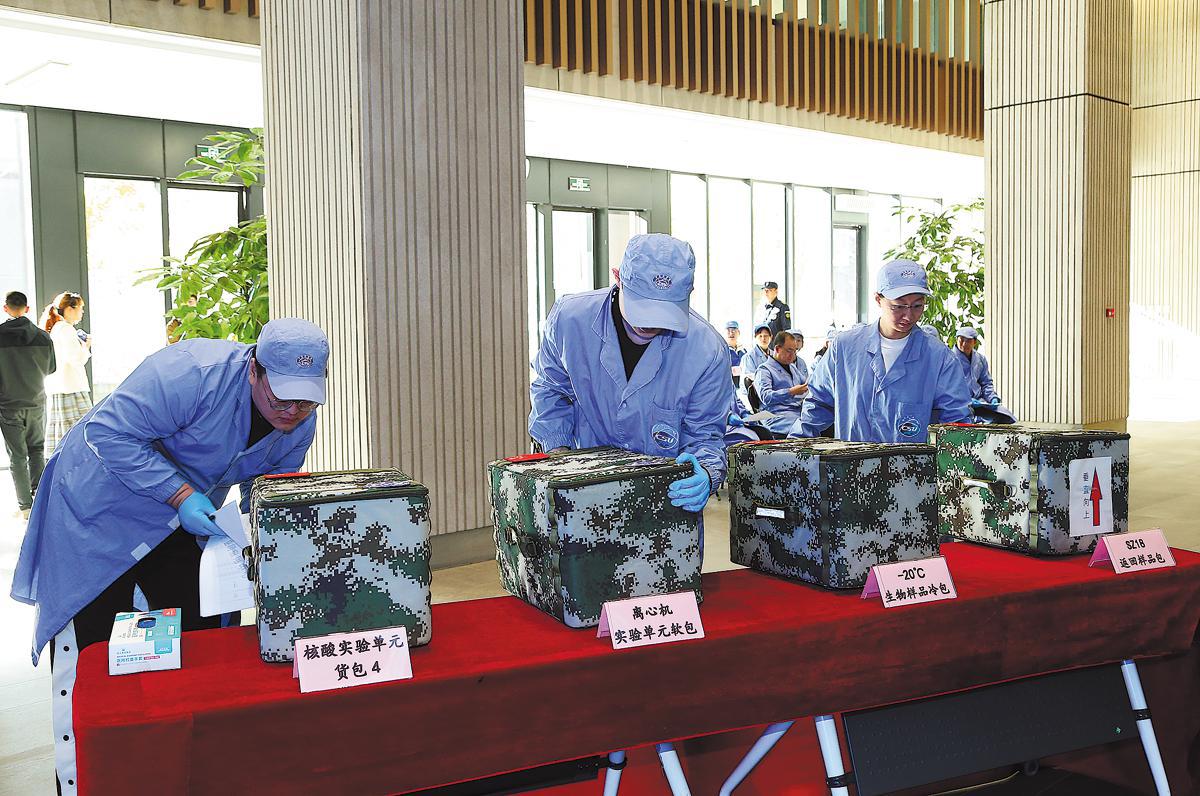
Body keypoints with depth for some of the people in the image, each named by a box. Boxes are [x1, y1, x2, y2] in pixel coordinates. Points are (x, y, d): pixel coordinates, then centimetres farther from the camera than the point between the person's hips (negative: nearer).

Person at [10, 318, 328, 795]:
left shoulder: (300, 423, -10)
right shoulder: (193, 373, -33)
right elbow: (109, 432, -31)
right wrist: (180, 495, -35)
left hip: (186, 517, 6)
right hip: (99, 509, -6)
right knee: (91, 648, -5)